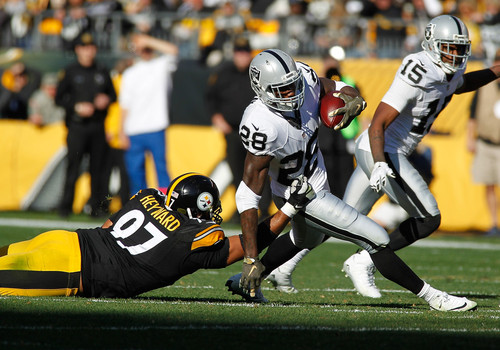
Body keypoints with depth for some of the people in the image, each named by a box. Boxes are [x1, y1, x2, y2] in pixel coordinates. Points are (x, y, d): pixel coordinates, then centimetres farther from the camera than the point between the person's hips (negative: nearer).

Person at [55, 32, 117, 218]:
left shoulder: (102, 72, 14)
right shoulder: (71, 72, 4)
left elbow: (113, 94, 21)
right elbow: (59, 98, 3)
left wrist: (107, 100, -1)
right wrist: (76, 107, -11)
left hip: (98, 126, 3)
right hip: (77, 125, -3)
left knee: (97, 166, 1)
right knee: (73, 166, -7)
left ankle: (97, 206, 7)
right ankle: (66, 206, -3)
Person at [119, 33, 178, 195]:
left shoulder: (161, 65, 6)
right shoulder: (130, 74, 17)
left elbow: (172, 50, -16)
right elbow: (125, 105, 15)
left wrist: (147, 41, -12)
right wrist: (123, 131, 6)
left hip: (156, 129, -4)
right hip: (134, 131, 4)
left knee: (161, 168, -7)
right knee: (135, 171, 3)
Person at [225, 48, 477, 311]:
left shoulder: (303, 78, -20)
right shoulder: (262, 128, -38)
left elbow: (338, 90, 1)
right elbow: (248, 194, -35)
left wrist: (354, 102, -27)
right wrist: (251, 259, -37)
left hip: (317, 179, 9)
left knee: (306, 239, 37)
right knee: (375, 240, -7)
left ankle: (245, 282, 48)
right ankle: (430, 296, 7)